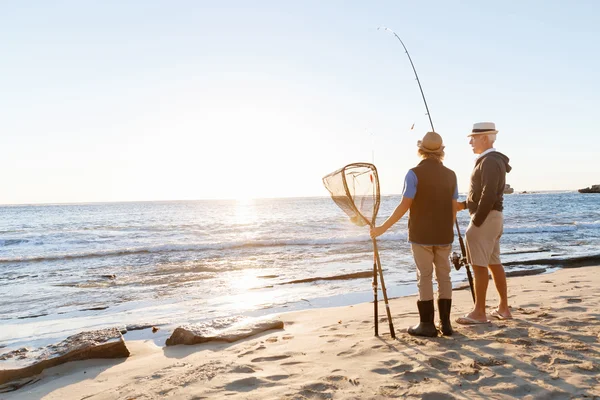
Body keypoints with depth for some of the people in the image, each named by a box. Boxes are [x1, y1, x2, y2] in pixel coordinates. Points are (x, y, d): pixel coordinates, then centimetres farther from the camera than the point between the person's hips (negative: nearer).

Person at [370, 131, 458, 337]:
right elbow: (454, 208, 7)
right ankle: (445, 323, 14)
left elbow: (404, 206, -16)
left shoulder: (414, 174, -11)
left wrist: (383, 228, -10)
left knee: (425, 277, 2)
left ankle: (427, 324, 6)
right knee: (444, 276, 10)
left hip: (421, 235, -4)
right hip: (443, 235, 4)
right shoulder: (450, 174, 5)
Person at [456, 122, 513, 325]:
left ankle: (479, 312, 0)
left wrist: (476, 223, -20)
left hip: (486, 217, -10)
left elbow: (488, 196, -23)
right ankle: (504, 308, 21)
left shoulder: (489, 162, -15)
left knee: (479, 265, -6)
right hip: (494, 217, 10)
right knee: (494, 263, 14)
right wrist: (465, 204, 13)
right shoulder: (494, 160, 16)